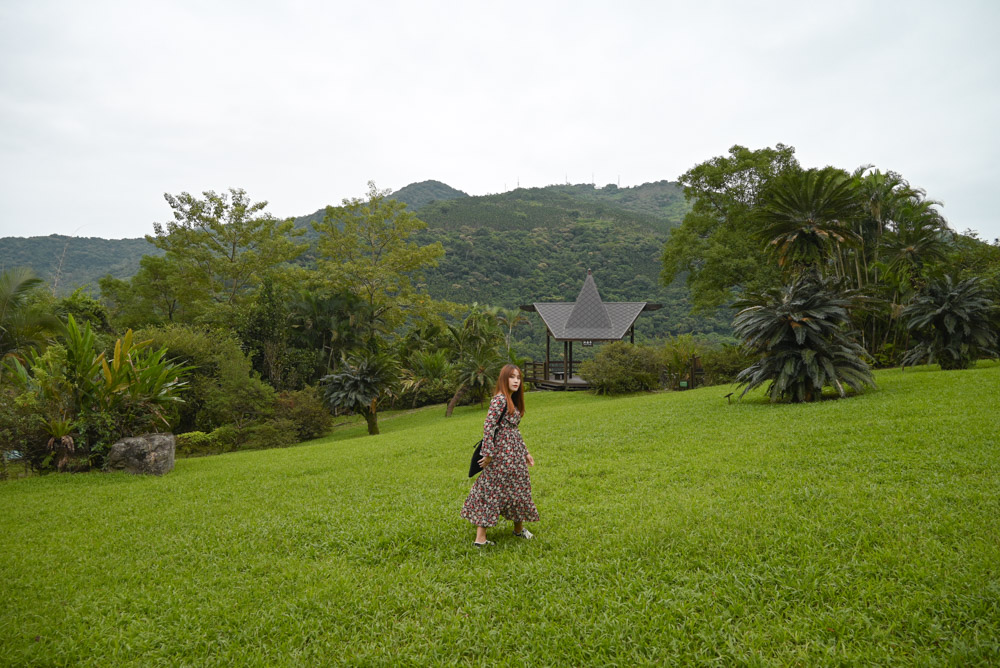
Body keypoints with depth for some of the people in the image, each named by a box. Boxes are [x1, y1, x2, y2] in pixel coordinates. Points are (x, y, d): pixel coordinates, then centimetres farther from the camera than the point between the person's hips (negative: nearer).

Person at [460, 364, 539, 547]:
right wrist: (488, 453, -20)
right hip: (503, 451, -10)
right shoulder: (500, 399, -15)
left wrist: (525, 452, 22)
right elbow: (488, 425, -20)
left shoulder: (512, 401, 15)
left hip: (514, 452, 10)